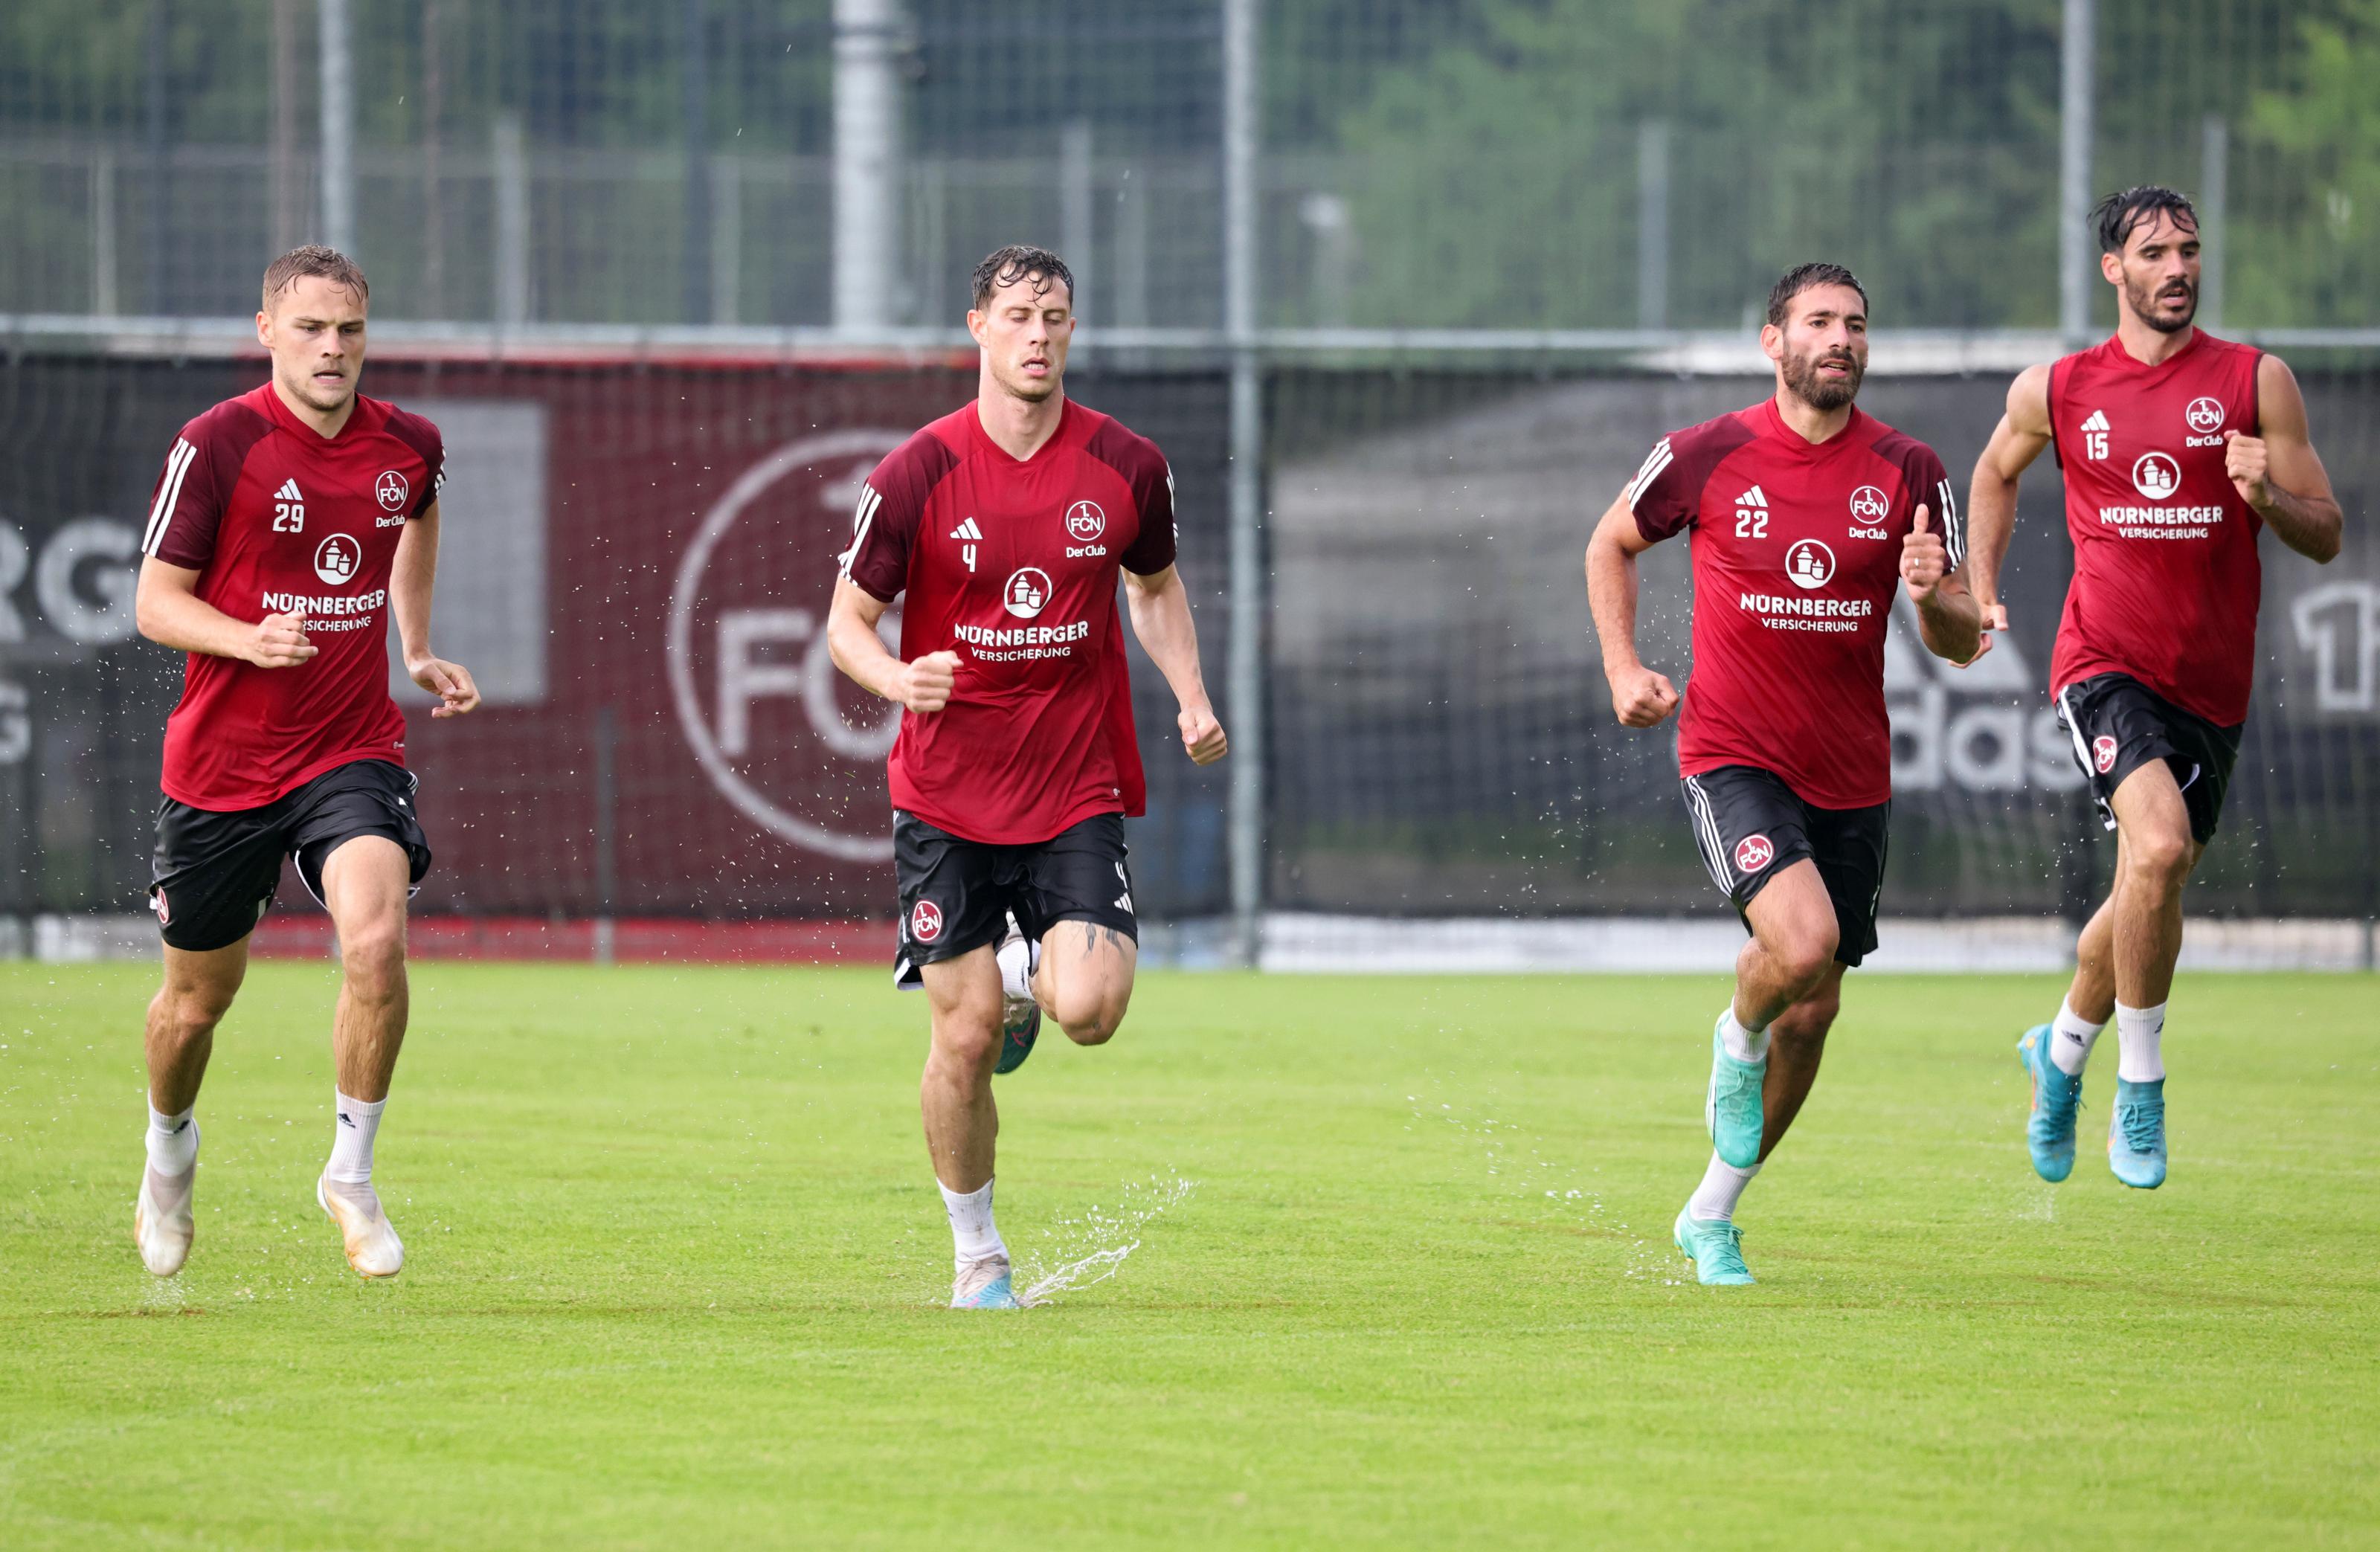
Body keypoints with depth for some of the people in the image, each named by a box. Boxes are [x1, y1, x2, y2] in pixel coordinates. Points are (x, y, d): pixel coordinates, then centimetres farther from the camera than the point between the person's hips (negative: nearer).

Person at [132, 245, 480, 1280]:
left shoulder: (408, 446, 0)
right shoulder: (216, 445, -12)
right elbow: (157, 602, -8)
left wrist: (417, 650, 24)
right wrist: (249, 639, -26)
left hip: (354, 750, 1)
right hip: (221, 760, -1)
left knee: (376, 938, -25)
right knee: (199, 996, 11)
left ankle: (351, 1175, -7)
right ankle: (170, 1147, 44)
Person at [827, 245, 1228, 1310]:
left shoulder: (1127, 467, -2)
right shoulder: (915, 476, -8)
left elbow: (1155, 587, 17)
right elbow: (848, 621, -1)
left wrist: (1191, 697, 1)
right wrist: (900, 679, -22)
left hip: (1079, 791, 1)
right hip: (947, 796, -1)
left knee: (1088, 1011, -17)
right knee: (965, 1038, -4)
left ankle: (1031, 972, 21)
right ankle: (976, 1253, 17)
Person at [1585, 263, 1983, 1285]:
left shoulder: (1906, 472, -1)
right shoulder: (1707, 456, -6)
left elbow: (1961, 646, 1)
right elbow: (1610, 545, 13)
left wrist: (1933, 597, -22)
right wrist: (1623, 669, 1)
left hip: (1851, 776, 4)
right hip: (1732, 755, -3)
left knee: (1812, 1010, 8)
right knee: (1802, 941, -28)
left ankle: (1712, 1218, 27)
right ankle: (1737, 1042, 8)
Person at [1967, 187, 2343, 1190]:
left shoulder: (2255, 381, 0)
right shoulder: (2055, 392, 4)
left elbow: (2325, 536, 1)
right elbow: (1996, 474, 25)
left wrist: (2268, 495, -19)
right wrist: (1980, 595, 15)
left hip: (2212, 682, 2)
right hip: (2105, 662, -2)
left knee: (2148, 895, 12)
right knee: (2159, 848, -26)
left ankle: (2062, 1049, 39)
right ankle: (2140, 1084, -14)